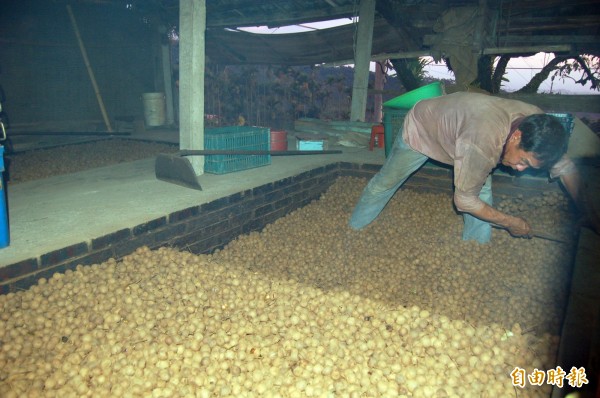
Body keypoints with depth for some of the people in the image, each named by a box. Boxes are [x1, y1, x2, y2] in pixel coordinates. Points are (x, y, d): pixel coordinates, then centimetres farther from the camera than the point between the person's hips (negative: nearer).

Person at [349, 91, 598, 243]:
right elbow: (464, 200, -34)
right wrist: (511, 223, -23)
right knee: (385, 183, 9)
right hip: (421, 128, -6)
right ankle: (352, 232, 29)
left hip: (459, 126, 6)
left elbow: (566, 168, -7)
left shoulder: (537, 125, -25)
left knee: (483, 195, -6)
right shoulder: (484, 141, -47)